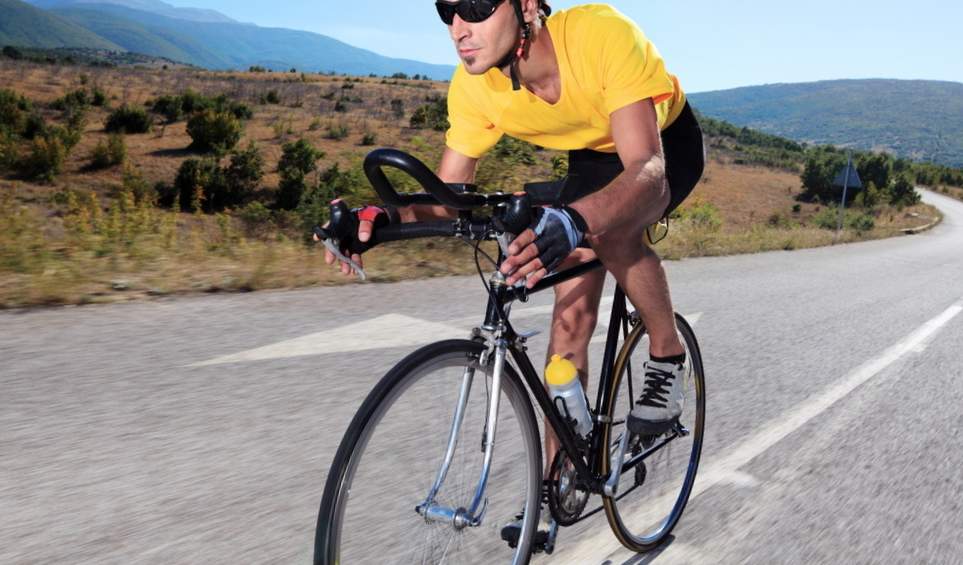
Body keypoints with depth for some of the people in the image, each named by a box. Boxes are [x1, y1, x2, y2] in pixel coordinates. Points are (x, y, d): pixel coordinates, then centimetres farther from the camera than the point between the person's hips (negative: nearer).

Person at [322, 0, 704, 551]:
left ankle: (668, 357, -7)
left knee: (611, 228, -36)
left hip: (667, 142, -4)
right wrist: (385, 216, -39)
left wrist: (575, 221, -66)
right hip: (592, 157, 4)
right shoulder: (474, 87, -25)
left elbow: (647, 169, -47)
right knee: (572, 308, -5)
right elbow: (447, 198, -18)